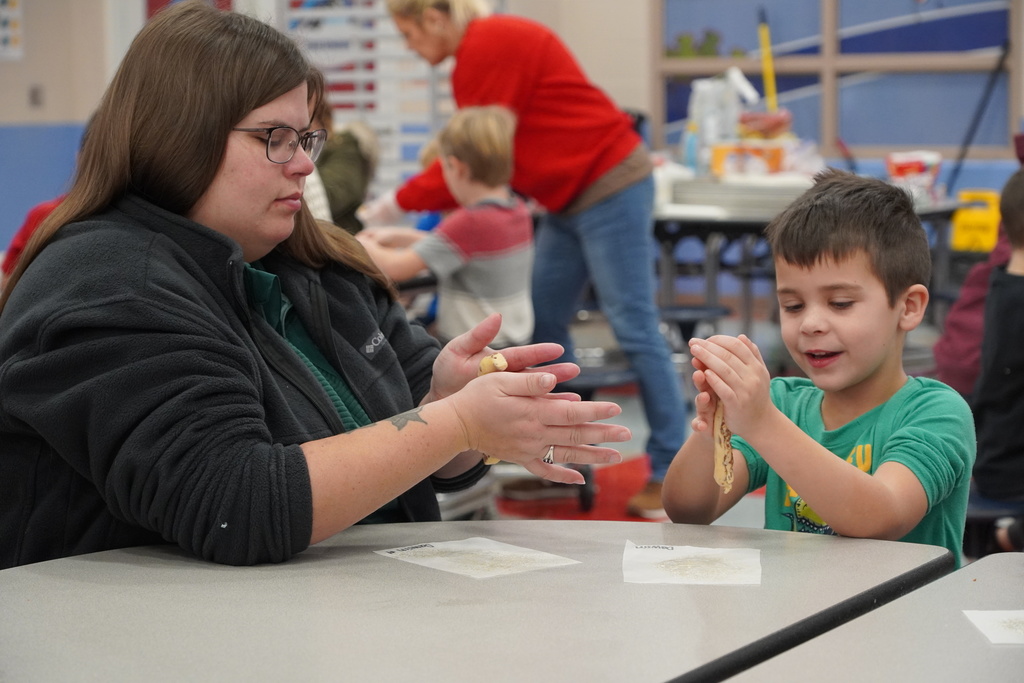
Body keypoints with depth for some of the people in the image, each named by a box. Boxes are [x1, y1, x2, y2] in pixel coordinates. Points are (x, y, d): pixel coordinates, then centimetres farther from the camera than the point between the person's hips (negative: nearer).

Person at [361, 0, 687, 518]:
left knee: (634, 328, -9)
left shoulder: (489, 47, -16)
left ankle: (672, 471, -5)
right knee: (544, 326, 10)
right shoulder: (483, 49, 13)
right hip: (569, 198, 10)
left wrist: (397, 203, -6)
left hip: (609, 187, -10)